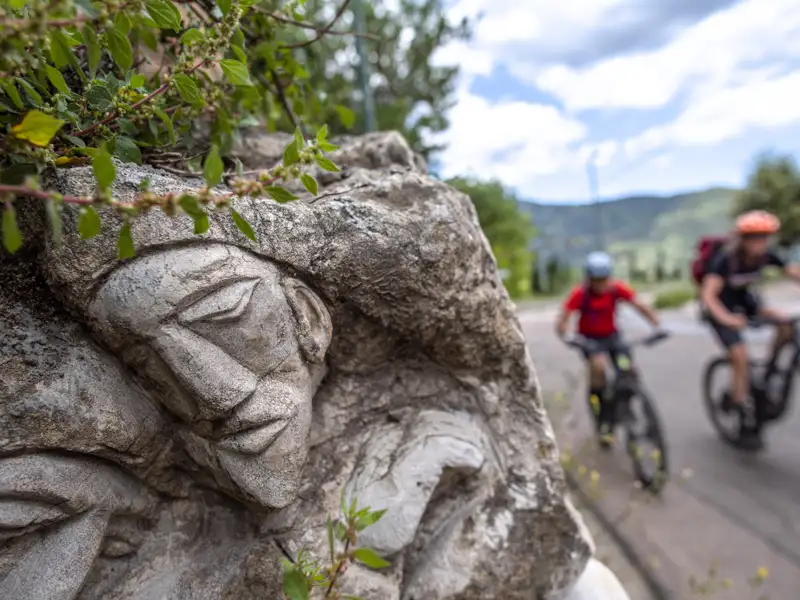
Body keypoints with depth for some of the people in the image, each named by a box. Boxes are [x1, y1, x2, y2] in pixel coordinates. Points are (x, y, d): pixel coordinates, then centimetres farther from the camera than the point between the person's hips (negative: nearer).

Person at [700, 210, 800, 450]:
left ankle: (769, 373, 5)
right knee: (740, 356, -17)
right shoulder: (726, 259, -28)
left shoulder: (766, 255, -13)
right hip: (720, 307, -6)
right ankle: (747, 421, -6)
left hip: (742, 299, 6)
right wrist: (726, 318, -53)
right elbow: (708, 294, -38)